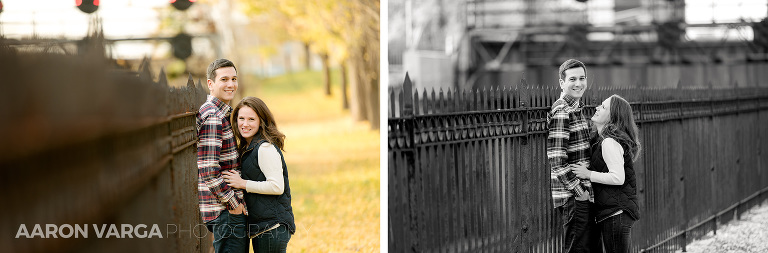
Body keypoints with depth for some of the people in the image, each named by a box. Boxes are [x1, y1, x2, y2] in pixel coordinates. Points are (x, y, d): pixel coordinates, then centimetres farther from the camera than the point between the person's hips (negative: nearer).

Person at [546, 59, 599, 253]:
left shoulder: (576, 109, 16)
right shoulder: (561, 112, -15)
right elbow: (556, 162, -22)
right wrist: (579, 191, -18)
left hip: (584, 193, 10)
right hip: (574, 197, -10)